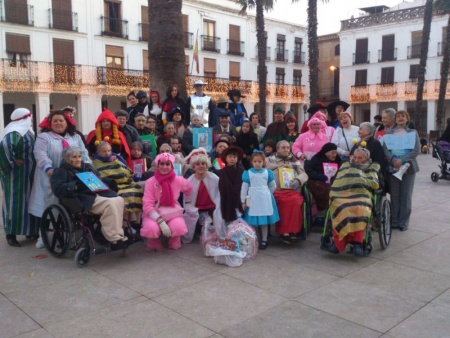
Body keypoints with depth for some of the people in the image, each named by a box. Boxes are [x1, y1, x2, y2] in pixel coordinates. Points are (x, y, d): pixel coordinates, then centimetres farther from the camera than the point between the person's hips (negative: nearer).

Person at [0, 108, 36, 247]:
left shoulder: (28, 131, 11)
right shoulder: (13, 133, -18)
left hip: (27, 173, 9)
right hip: (16, 173, -9)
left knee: (27, 199, 14)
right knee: (15, 200, -4)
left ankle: (29, 230, 23)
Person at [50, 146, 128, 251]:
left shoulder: (87, 167, 28)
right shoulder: (61, 172, 10)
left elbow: (100, 180, 29)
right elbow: (58, 189, -7)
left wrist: (108, 182, 6)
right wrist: (75, 186, -19)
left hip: (99, 193, 6)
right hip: (84, 198, -6)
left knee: (119, 200, -24)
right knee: (110, 204, -31)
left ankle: (117, 235, -23)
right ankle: (115, 239, -27)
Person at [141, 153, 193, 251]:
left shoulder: (178, 180, -8)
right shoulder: (150, 182, -14)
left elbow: (189, 188, 16)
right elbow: (148, 205, -19)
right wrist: (161, 222, -30)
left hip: (173, 212, 2)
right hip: (154, 214, -1)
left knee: (178, 227, -32)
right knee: (152, 228, -35)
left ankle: (174, 240, 8)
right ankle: (153, 242, 5)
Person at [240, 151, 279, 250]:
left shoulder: (267, 173, 3)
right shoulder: (248, 173, -1)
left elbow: (273, 186, 15)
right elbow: (244, 187, 0)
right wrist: (243, 201, 0)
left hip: (265, 199, 1)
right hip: (253, 200, -1)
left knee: (264, 222, 6)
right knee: (253, 222, 2)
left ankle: (264, 241, 16)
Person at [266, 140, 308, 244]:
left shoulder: (295, 161, 24)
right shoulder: (270, 160, 18)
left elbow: (304, 174, 16)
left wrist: (298, 180, -6)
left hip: (293, 191, 2)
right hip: (277, 191, -2)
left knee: (294, 201, -32)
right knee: (285, 201, -33)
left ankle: (292, 230, -26)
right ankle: (284, 231, -26)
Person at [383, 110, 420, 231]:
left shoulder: (413, 132, 7)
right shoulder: (389, 133, 10)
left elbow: (417, 150, -4)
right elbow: (385, 149, -3)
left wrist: (402, 160, -17)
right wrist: (393, 160, -20)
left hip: (408, 167, -1)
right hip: (392, 167, 1)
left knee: (406, 196, 1)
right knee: (394, 195, 3)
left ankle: (404, 222, 9)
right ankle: (394, 221, 11)